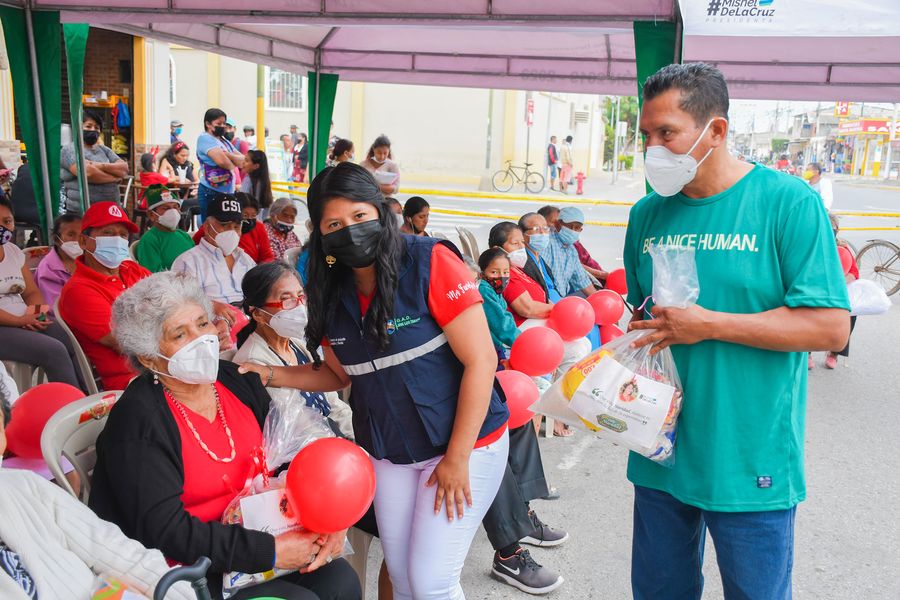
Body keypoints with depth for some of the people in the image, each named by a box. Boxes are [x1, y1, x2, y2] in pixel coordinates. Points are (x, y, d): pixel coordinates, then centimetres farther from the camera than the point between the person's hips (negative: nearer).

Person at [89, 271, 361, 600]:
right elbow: (167, 532, -22)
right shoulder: (137, 422, -17)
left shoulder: (238, 380, 2)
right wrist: (270, 551, -24)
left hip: (257, 532, 6)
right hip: (186, 567, -6)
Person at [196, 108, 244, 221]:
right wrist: (233, 165, 1)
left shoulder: (225, 141, 17)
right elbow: (221, 160, -20)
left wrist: (228, 154, -11)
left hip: (228, 192, 8)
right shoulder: (204, 138, -6)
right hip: (211, 192, -7)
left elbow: (242, 161, 8)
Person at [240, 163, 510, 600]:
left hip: (464, 444, -5)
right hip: (388, 453, 5)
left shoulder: (431, 263, -18)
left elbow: (480, 360, -18)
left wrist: (457, 457, -17)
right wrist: (269, 374, 0)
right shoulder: (333, 293, 0)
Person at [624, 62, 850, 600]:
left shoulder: (789, 202, -11)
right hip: (660, 454, 5)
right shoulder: (649, 214, 4)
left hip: (751, 464, -4)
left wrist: (708, 325, -19)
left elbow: (831, 328, -15)